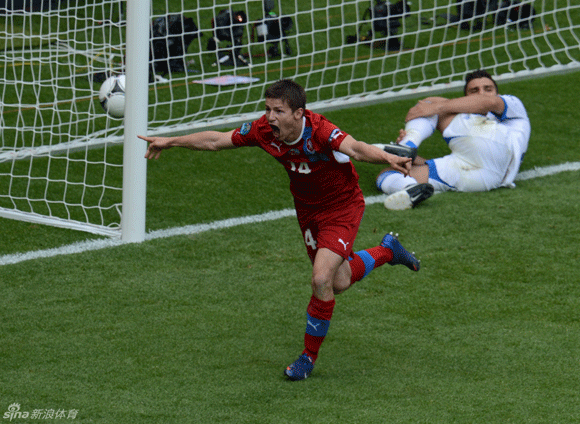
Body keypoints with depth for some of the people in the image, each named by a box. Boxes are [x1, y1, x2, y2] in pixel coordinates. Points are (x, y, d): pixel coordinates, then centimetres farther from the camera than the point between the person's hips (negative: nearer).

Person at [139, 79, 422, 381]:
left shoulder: (319, 132, -35)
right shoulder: (264, 130, -19)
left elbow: (355, 148, -53)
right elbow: (216, 141, -5)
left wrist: (388, 158, -73)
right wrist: (170, 141, 1)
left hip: (342, 206, -6)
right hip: (307, 208, 6)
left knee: (321, 280, -20)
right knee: (338, 282, 18)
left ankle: (309, 356, 1)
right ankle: (386, 251, 48)